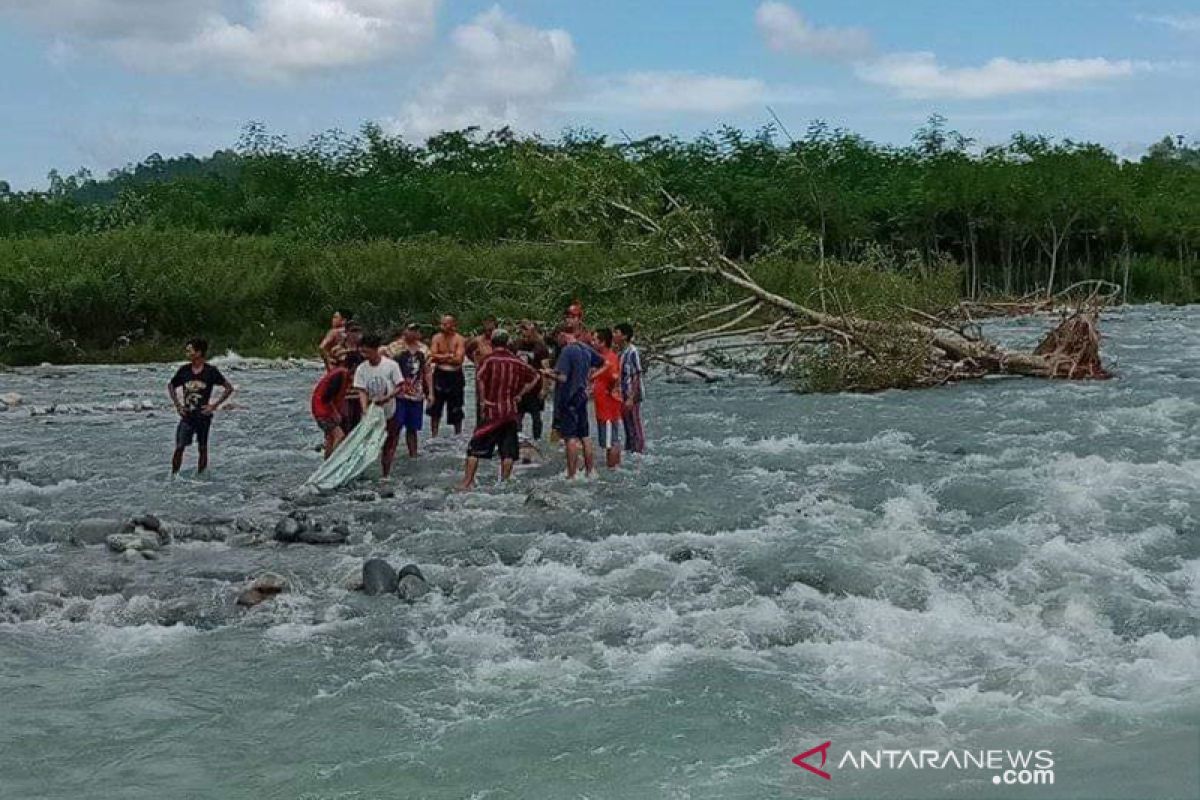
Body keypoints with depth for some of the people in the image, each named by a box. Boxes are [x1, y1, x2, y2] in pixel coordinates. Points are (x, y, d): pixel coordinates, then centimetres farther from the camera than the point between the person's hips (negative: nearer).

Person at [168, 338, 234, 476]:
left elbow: (229, 388, -2)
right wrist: (177, 405, 6)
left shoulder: (210, 371, -6)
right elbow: (171, 386, 18)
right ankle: (173, 476, 2)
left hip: (203, 416, -2)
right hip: (187, 416, 2)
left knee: (202, 448, 6)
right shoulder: (183, 370, 3)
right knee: (179, 448, -6)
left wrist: (215, 405, -7)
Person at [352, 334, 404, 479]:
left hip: (388, 413, -2)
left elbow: (399, 387, -11)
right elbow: (362, 391, -12)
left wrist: (385, 398, -27)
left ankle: (386, 473, 17)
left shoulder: (391, 365, -13)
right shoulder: (361, 369, -6)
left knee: (388, 445, 6)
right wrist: (365, 409, -28)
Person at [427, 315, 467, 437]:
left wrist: (441, 357, -12)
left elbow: (459, 359, -14)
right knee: (435, 408, 5)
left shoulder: (459, 340, -5)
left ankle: (458, 435, 18)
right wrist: (449, 356, -12)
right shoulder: (437, 338, 3)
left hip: (455, 375, -2)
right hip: (439, 374, 2)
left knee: (456, 410, 6)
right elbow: (433, 357, -6)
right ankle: (434, 435, 13)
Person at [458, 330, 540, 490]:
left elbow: (480, 377, -25)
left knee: (475, 447, 1)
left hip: (492, 411, -3)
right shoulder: (516, 361, 6)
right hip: (511, 411, 3)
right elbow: (535, 377, 13)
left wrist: (482, 399, -14)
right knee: (508, 451, 9)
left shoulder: (490, 359, -6)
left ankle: (466, 483, -3)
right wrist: (520, 394, 12)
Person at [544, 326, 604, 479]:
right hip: (582, 396, 7)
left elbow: (562, 378, -23)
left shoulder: (567, 351, -16)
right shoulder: (586, 349, 7)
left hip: (568, 399, -7)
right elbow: (602, 363, 20)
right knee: (584, 435, 13)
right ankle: (589, 470, 18)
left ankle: (572, 475, -4)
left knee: (570, 437, -5)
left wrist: (549, 374, -6)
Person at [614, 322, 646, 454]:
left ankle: (639, 452, 7)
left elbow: (637, 377, -17)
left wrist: (631, 398, -20)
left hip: (632, 396, -8)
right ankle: (629, 451, 25)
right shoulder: (619, 351, 9)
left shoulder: (632, 352, -16)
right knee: (627, 427, 16)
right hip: (622, 396, 8)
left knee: (635, 427, 0)